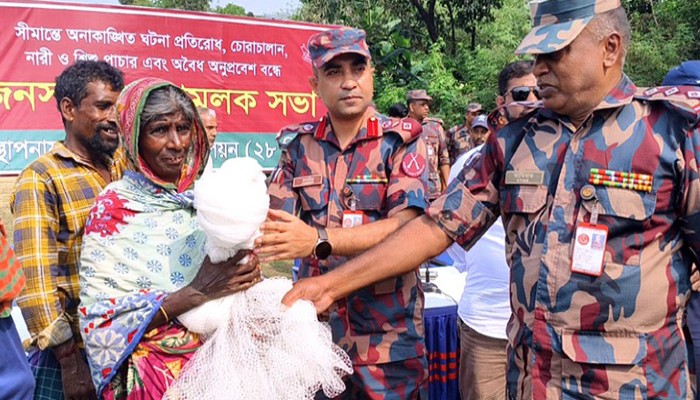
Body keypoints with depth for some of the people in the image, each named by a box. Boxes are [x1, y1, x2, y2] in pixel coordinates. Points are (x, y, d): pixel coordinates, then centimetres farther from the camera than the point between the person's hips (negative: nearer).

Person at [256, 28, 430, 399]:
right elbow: (273, 223, -2)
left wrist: (318, 241, -30)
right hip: (316, 328, 3)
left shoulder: (401, 139, -6)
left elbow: (405, 227, -19)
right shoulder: (299, 144, 4)